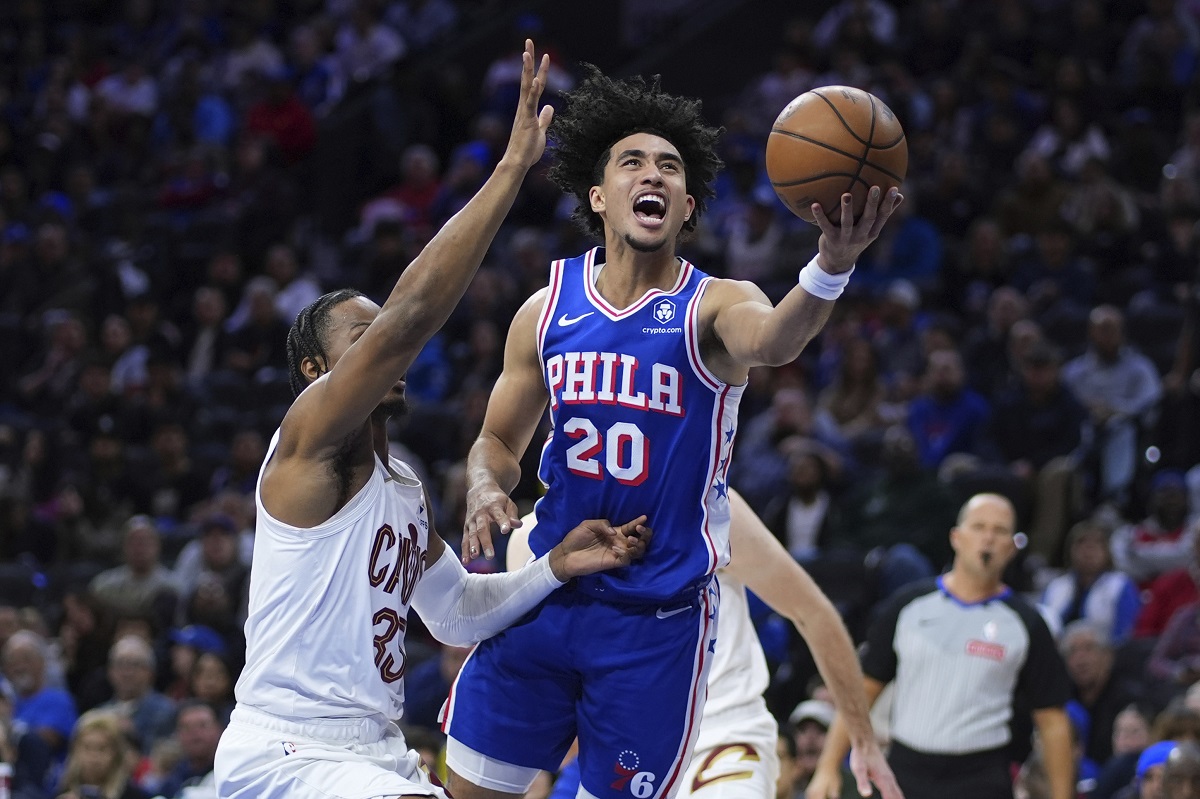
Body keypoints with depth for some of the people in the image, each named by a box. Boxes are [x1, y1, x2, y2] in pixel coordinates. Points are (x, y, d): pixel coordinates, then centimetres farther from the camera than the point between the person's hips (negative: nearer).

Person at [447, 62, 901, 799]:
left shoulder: (713, 306, -9)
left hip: (661, 616, -3)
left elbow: (772, 341, -34)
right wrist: (485, 490, -10)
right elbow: (500, 441, 15)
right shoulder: (548, 309, 3)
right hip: (546, 593, 3)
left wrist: (832, 266, -55)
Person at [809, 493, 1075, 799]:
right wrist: (828, 768, 1)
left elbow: (1052, 720, 5)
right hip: (906, 774, 2)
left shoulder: (1025, 623, 2)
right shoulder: (908, 605, 5)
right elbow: (863, 689, 8)